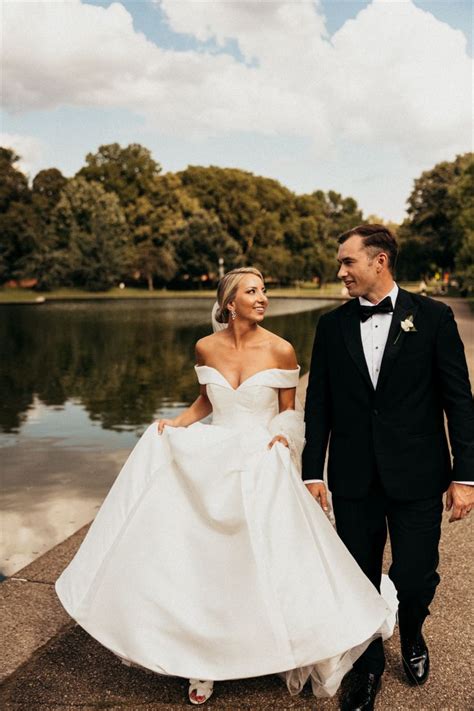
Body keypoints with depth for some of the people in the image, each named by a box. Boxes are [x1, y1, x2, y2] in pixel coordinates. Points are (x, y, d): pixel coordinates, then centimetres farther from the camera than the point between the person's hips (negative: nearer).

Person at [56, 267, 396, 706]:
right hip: (211, 460, 3)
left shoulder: (280, 350, -9)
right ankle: (204, 662, 26)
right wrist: (177, 423, -4)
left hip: (263, 464, -2)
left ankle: (281, 653, 28)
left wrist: (284, 435, -18)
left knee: (264, 563, 1)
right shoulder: (206, 348, -2)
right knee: (203, 558, 6)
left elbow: (288, 409, 1)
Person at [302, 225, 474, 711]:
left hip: (416, 475, -2)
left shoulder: (433, 317, -3)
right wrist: (313, 471, 2)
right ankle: (368, 666, 35)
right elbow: (318, 405, 5)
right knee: (360, 578, 11)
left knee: (416, 577, 5)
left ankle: (411, 634, 40)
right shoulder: (331, 325, 3)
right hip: (353, 477, 2)